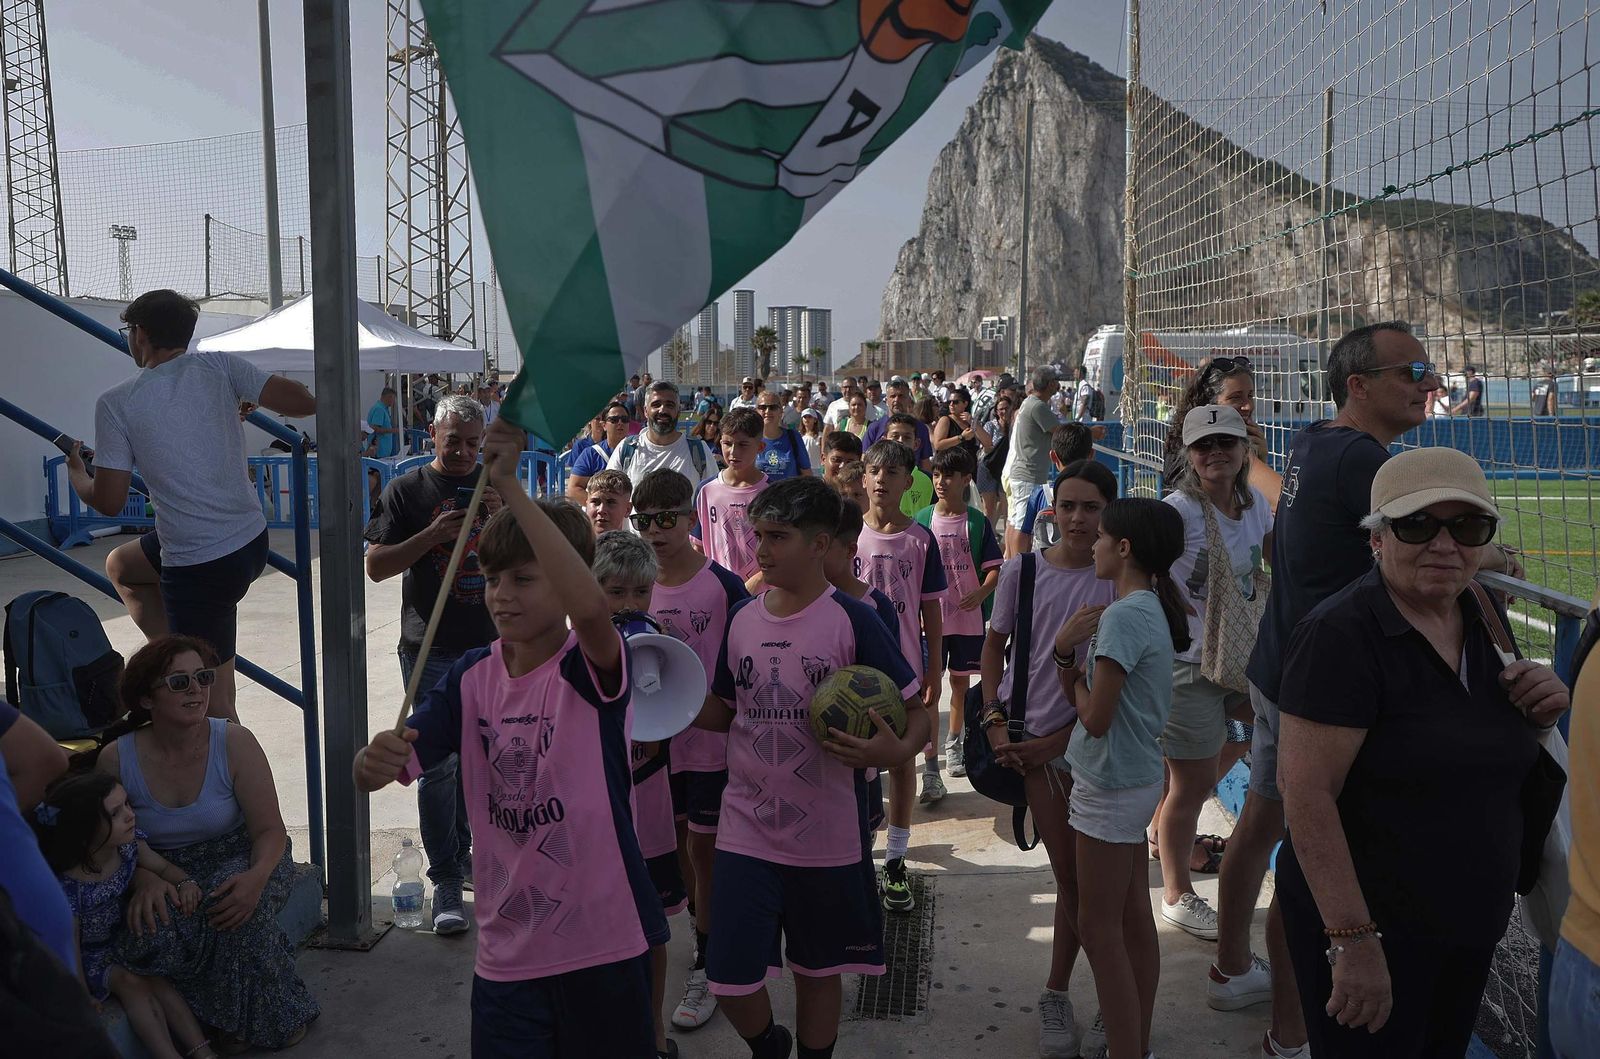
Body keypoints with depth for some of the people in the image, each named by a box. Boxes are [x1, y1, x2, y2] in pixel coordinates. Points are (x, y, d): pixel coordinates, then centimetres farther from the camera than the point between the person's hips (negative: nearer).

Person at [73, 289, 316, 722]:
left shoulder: (116, 403, -7)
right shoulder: (219, 367, 0)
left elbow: (109, 502, -6)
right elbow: (304, 402, -8)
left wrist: (77, 477, 18)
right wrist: (247, 400, 14)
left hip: (199, 565, -6)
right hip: (252, 540, 6)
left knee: (212, 701, 4)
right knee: (121, 565, 31)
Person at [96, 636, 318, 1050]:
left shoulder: (235, 743, -14)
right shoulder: (116, 759, -9)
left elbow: (270, 829, -12)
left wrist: (257, 876, -34)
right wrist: (144, 879, -23)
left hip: (239, 859, -1)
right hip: (163, 872, 1)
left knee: (240, 906, -34)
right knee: (153, 932, -31)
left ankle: (275, 1013, -7)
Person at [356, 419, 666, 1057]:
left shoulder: (591, 669, -14)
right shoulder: (472, 677, 1)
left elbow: (591, 607, -38)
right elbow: (375, 772, -3)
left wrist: (511, 488, -37)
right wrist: (376, 760, -28)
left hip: (603, 945, -3)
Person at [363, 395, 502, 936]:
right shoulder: (406, 490, 0)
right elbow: (375, 566, -4)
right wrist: (433, 535, -17)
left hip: (490, 644, 3)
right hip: (430, 648, -3)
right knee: (438, 764, -6)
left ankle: (466, 854, 31)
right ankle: (446, 881, 1)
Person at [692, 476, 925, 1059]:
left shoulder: (851, 620, -11)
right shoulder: (743, 618, 2)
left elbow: (915, 713, -7)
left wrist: (896, 749, -29)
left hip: (828, 836, -3)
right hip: (746, 831, 3)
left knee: (818, 971, 14)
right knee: (730, 980, 2)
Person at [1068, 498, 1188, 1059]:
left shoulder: (1123, 616, -22)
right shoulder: (1152, 608, 7)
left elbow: (1096, 718, -21)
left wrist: (1077, 678, -5)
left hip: (1110, 787, -9)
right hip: (1139, 778, 9)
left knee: (1099, 928, 1)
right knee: (1134, 918, 16)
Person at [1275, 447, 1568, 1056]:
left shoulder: (1485, 617, 3)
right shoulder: (1341, 635, -22)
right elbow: (1307, 795, -26)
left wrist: (1539, 712, -5)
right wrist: (1353, 941, -27)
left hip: (1471, 927, 8)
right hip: (1370, 928, -7)